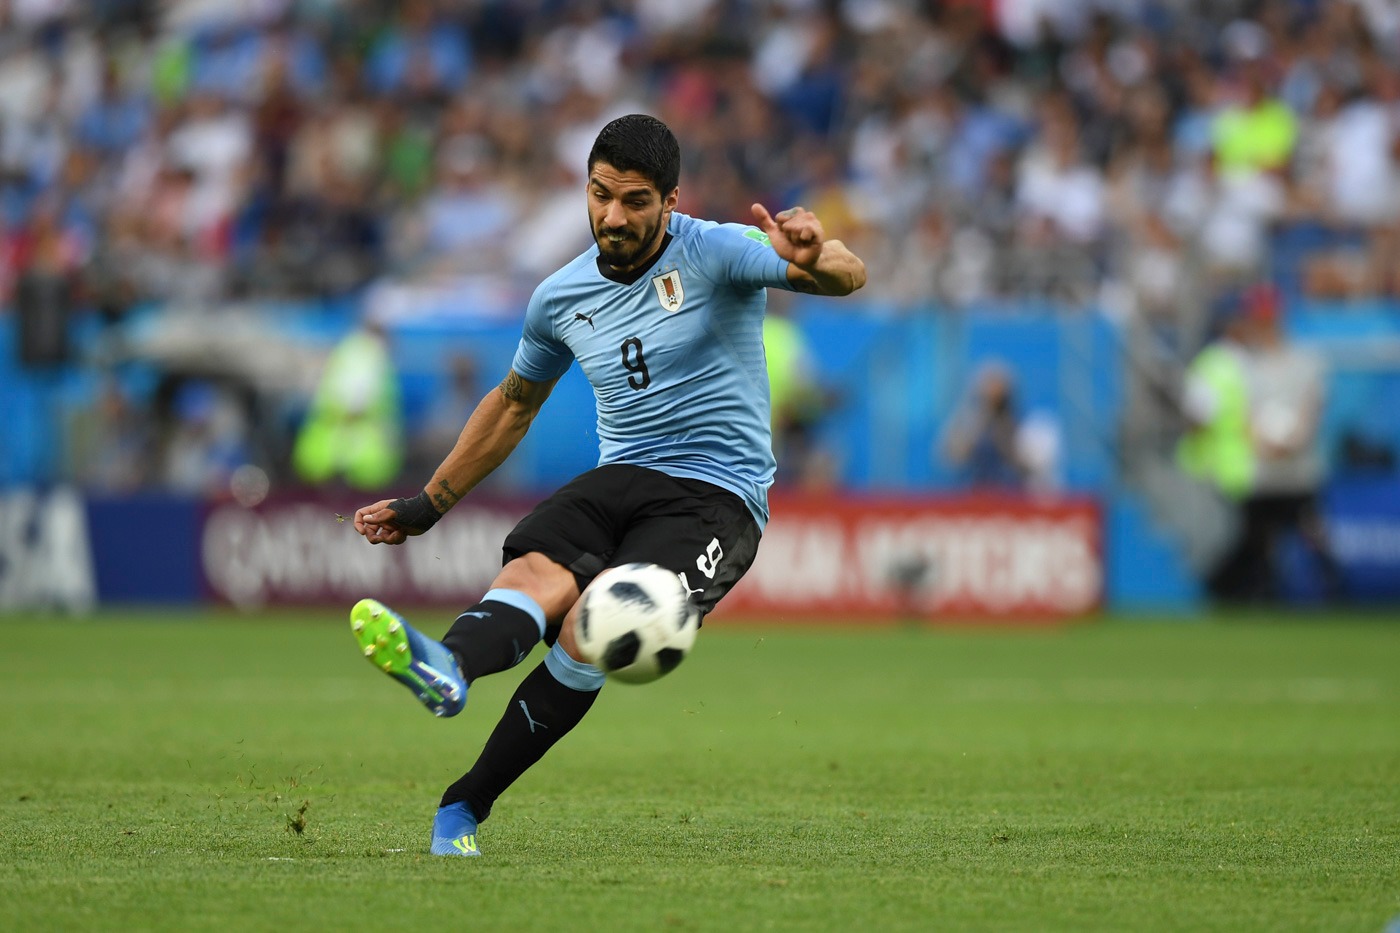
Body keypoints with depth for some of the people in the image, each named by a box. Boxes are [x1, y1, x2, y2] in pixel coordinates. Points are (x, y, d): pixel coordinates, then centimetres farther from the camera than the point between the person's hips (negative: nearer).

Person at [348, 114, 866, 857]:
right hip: (619, 481, 5)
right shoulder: (561, 298, 10)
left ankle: (466, 806, -30)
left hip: (717, 496, -5)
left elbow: (848, 276, -21)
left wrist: (814, 258, -46)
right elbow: (514, 404, 28)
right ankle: (445, 671, -63)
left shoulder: (714, 253, -6)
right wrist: (430, 503, 28)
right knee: (537, 572, -31)